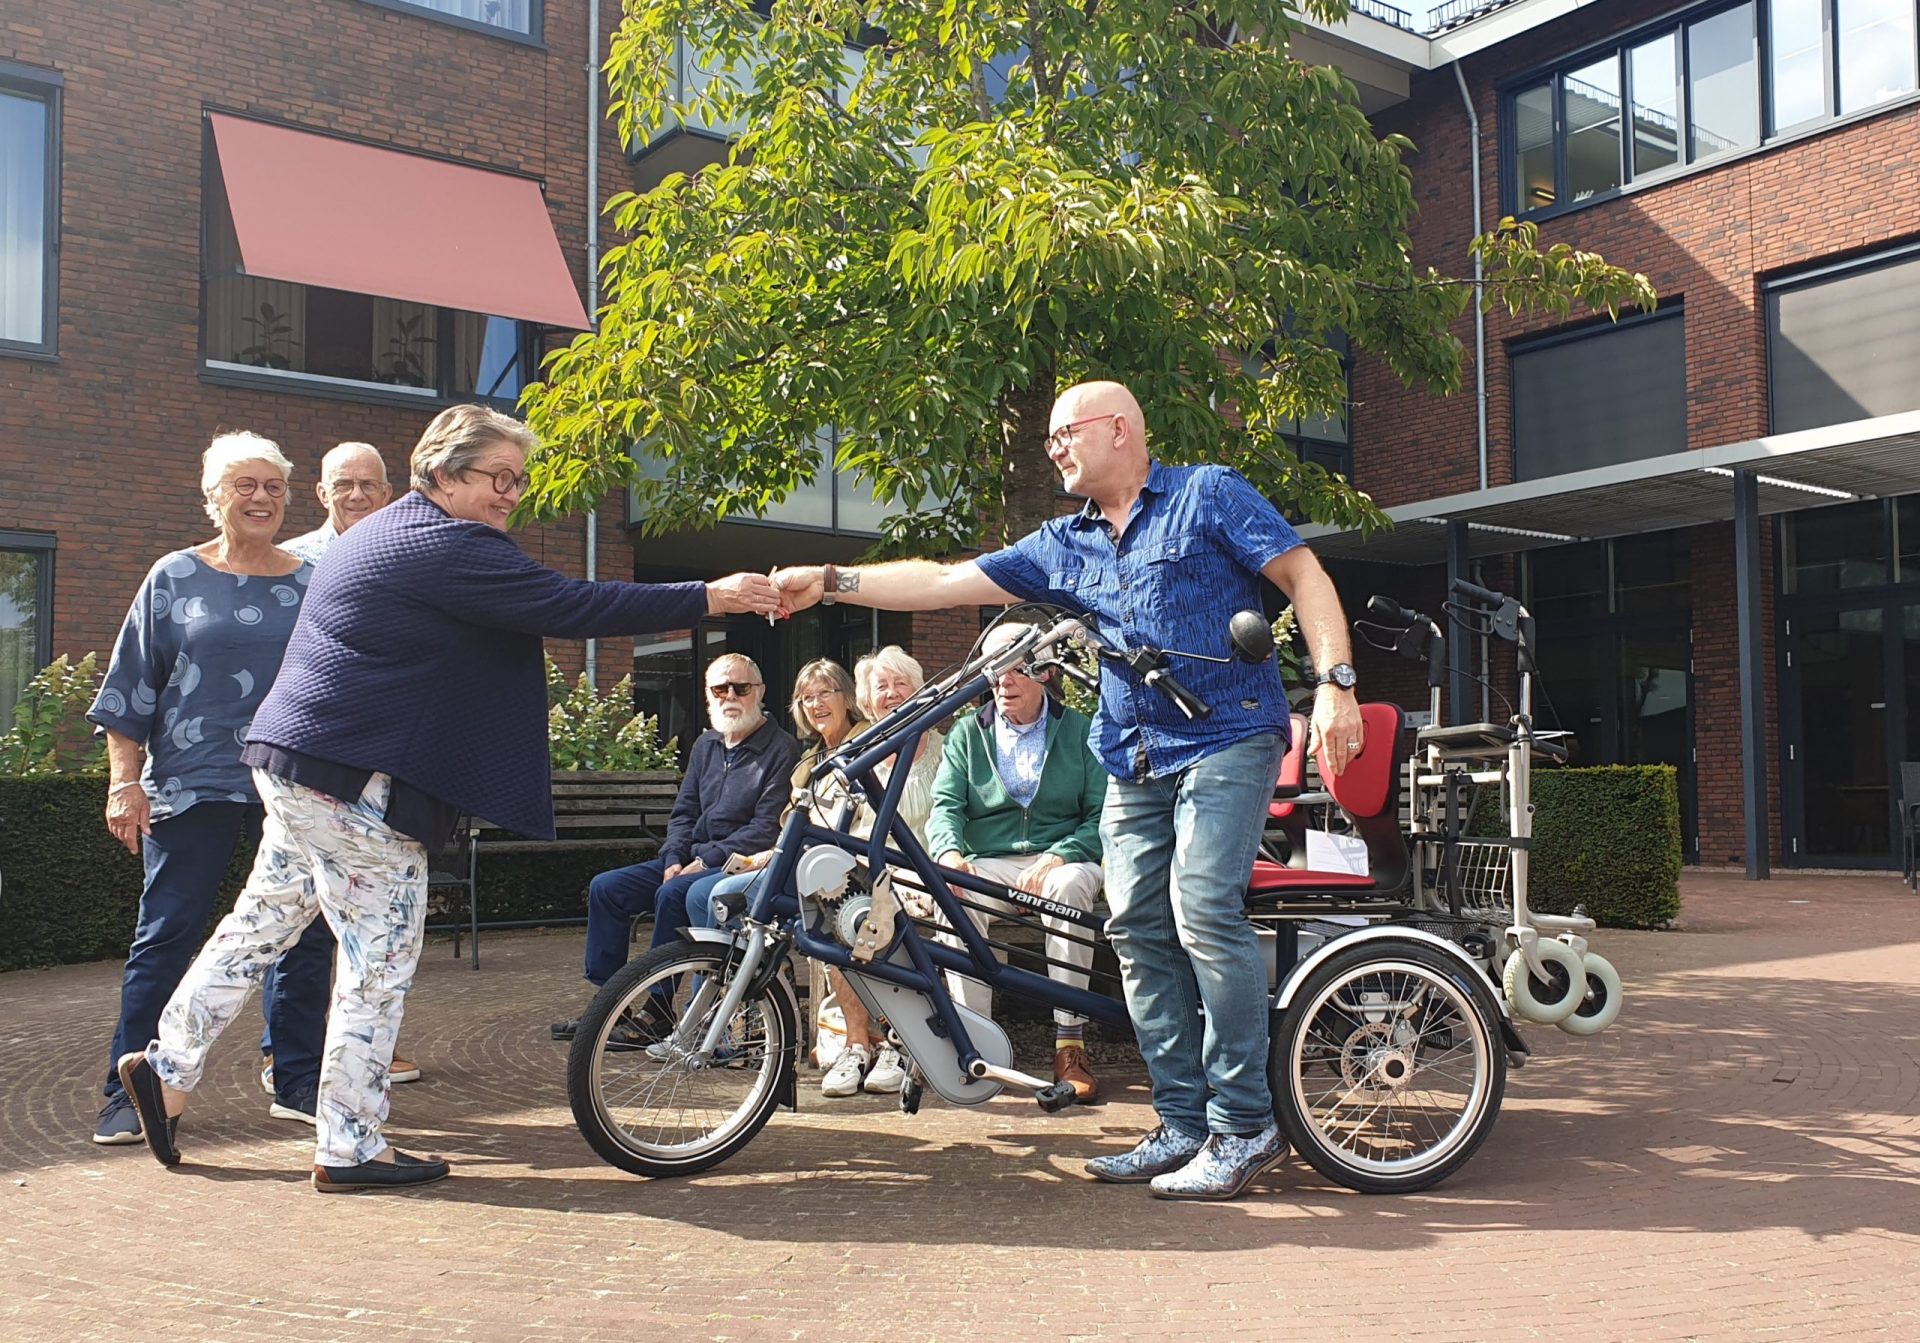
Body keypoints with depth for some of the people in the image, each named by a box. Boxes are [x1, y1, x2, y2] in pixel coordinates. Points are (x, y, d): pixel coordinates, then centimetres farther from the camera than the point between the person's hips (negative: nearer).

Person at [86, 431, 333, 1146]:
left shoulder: (311, 584, 10)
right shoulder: (175, 578, 5)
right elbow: (133, 688, 4)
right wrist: (124, 781, -3)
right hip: (192, 787, -2)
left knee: (304, 939, 4)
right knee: (165, 938, -1)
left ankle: (299, 1085, 16)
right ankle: (128, 1093, 9)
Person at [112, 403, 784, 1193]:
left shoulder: (387, 533, 18)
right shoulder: (449, 548, -16)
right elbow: (572, 608, -23)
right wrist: (711, 599, -20)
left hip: (297, 760, 10)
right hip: (352, 780, -10)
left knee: (265, 921, 19)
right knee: (381, 956, -1)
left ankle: (166, 1068, 27)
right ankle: (349, 1150, 7)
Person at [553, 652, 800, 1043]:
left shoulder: (781, 749, -9)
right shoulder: (706, 745, 15)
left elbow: (768, 828, -16)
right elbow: (684, 812, 17)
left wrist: (706, 860, -18)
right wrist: (674, 859, -2)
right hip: (691, 860, 8)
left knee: (672, 895, -32)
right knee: (606, 887, -4)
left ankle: (657, 1014, -21)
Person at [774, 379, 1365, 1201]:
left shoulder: (1208, 495, 3)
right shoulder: (1064, 546, 17)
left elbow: (1305, 578, 0)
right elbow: (944, 582, 12)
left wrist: (1334, 683, -13)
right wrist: (833, 582, 3)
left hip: (1227, 739, -6)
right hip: (1135, 762, 6)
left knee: (1202, 910, -19)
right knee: (1137, 932, 0)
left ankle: (1245, 1124, -9)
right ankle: (1184, 1126, 8)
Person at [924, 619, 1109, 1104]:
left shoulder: (1080, 731, 7)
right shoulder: (967, 733, 14)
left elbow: (1102, 816, -2)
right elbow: (945, 804, 2)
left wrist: (1057, 857, -20)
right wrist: (950, 852, -21)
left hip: (1061, 859, -1)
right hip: (989, 864, 2)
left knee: (1069, 884, -36)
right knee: (955, 899, -32)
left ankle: (1069, 1045, -32)